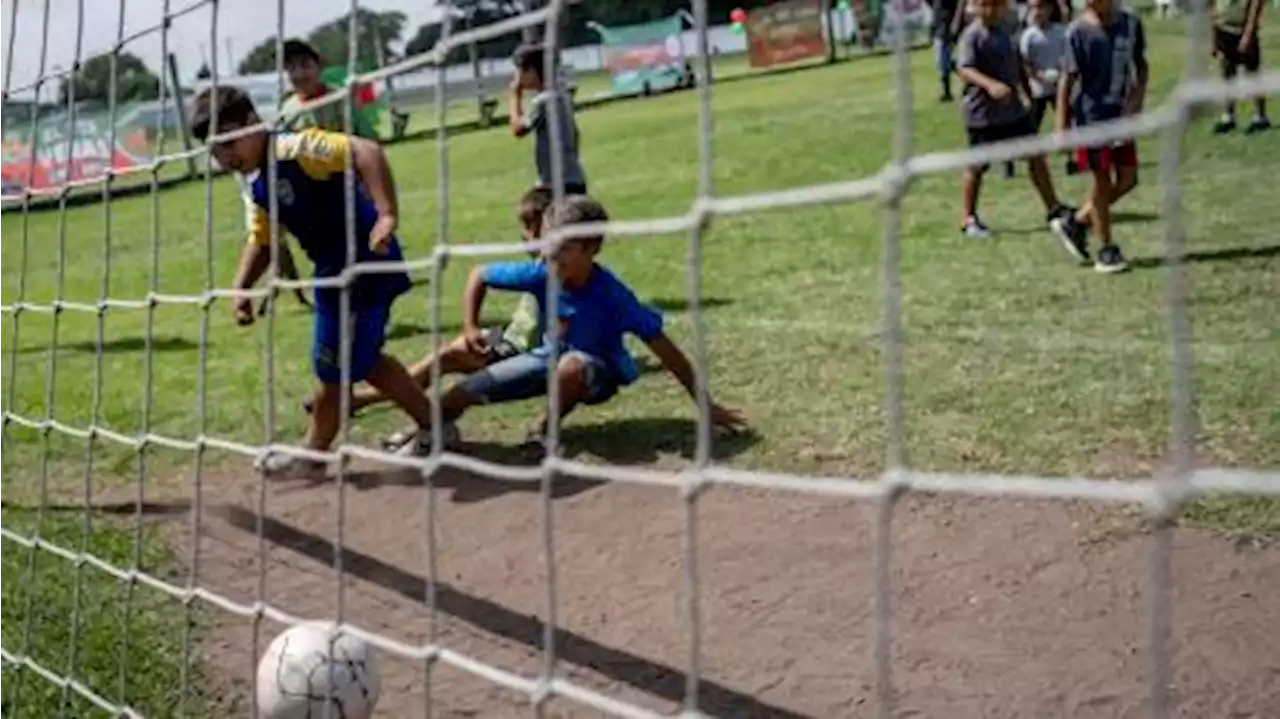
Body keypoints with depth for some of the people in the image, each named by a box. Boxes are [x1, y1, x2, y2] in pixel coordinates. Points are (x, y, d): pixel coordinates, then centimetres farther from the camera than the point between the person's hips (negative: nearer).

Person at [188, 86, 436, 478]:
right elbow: (261, 242, 20)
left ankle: (312, 455, 24)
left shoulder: (296, 148, -19)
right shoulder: (257, 182, 10)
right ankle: (432, 426, 33)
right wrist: (240, 289, 6)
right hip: (336, 271, 10)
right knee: (363, 360, 21)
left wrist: (386, 215, -41)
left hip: (365, 264, -10)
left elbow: (366, 151, -32)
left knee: (334, 367, 5)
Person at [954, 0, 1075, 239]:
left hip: (1013, 109, 7)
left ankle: (1052, 208, 18)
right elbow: (964, 69, -25)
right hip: (982, 112, -6)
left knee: (1036, 155, 7)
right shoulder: (972, 35, -13)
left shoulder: (1006, 30, 9)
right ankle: (969, 219, 17)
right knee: (977, 166, 3)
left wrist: (1030, 94, 26)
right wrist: (990, 84, -41)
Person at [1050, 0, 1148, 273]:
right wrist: (1061, 126, -10)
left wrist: (1136, 104, -4)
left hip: (1121, 116, 5)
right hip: (1091, 117, -5)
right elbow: (1068, 79, -9)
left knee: (1128, 180, 5)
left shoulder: (1131, 24, 0)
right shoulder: (1078, 31, -11)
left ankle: (1075, 224, 22)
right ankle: (1106, 250, 14)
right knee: (1102, 180, 1)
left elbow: (1141, 67, 10)